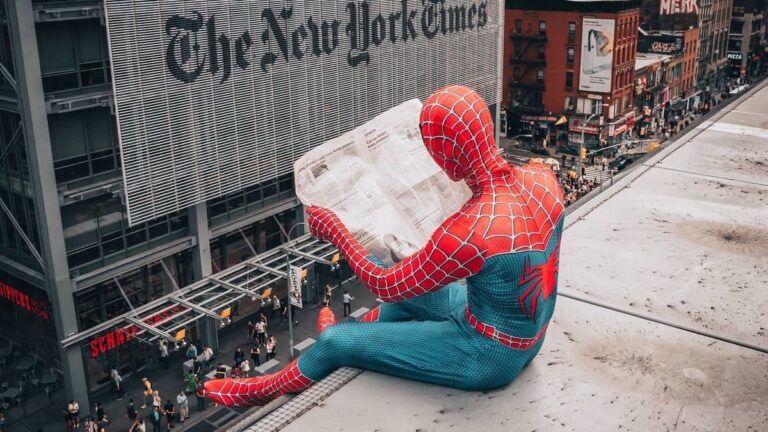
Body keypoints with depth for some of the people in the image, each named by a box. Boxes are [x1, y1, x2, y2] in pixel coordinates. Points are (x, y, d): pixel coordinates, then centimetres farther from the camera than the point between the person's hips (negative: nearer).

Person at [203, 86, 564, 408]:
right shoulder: (541, 176, -14)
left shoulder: (470, 230, -36)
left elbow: (386, 286, -20)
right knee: (411, 289, 25)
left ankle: (264, 390, 33)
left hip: (490, 356, -7)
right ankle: (355, 334, 55)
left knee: (334, 343, 3)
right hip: (530, 337, 7)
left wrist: (335, 230, -7)